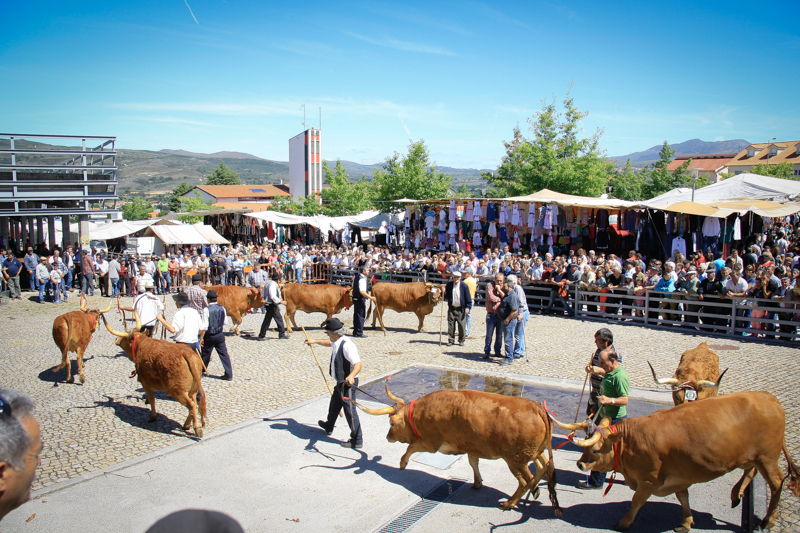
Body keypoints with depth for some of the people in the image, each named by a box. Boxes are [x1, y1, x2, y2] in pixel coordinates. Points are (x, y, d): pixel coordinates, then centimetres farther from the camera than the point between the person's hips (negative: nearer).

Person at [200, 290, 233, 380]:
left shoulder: (206, 309, -16)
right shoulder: (222, 308, -2)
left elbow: (204, 326, -18)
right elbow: (225, 322, 9)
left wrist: (201, 338, -11)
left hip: (209, 336, -3)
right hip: (220, 335, 3)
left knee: (205, 354, 14)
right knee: (224, 354, 4)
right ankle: (229, 374, 1)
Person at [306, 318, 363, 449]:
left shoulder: (347, 345, -27)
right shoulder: (336, 342, 4)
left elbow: (358, 364, -35)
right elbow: (329, 343, 30)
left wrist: (351, 375, -52)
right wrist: (315, 341, 42)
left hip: (348, 384, -11)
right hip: (340, 382, 11)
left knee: (350, 410, -5)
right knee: (334, 404, 29)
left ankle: (357, 440, 5)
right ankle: (329, 427, 52)